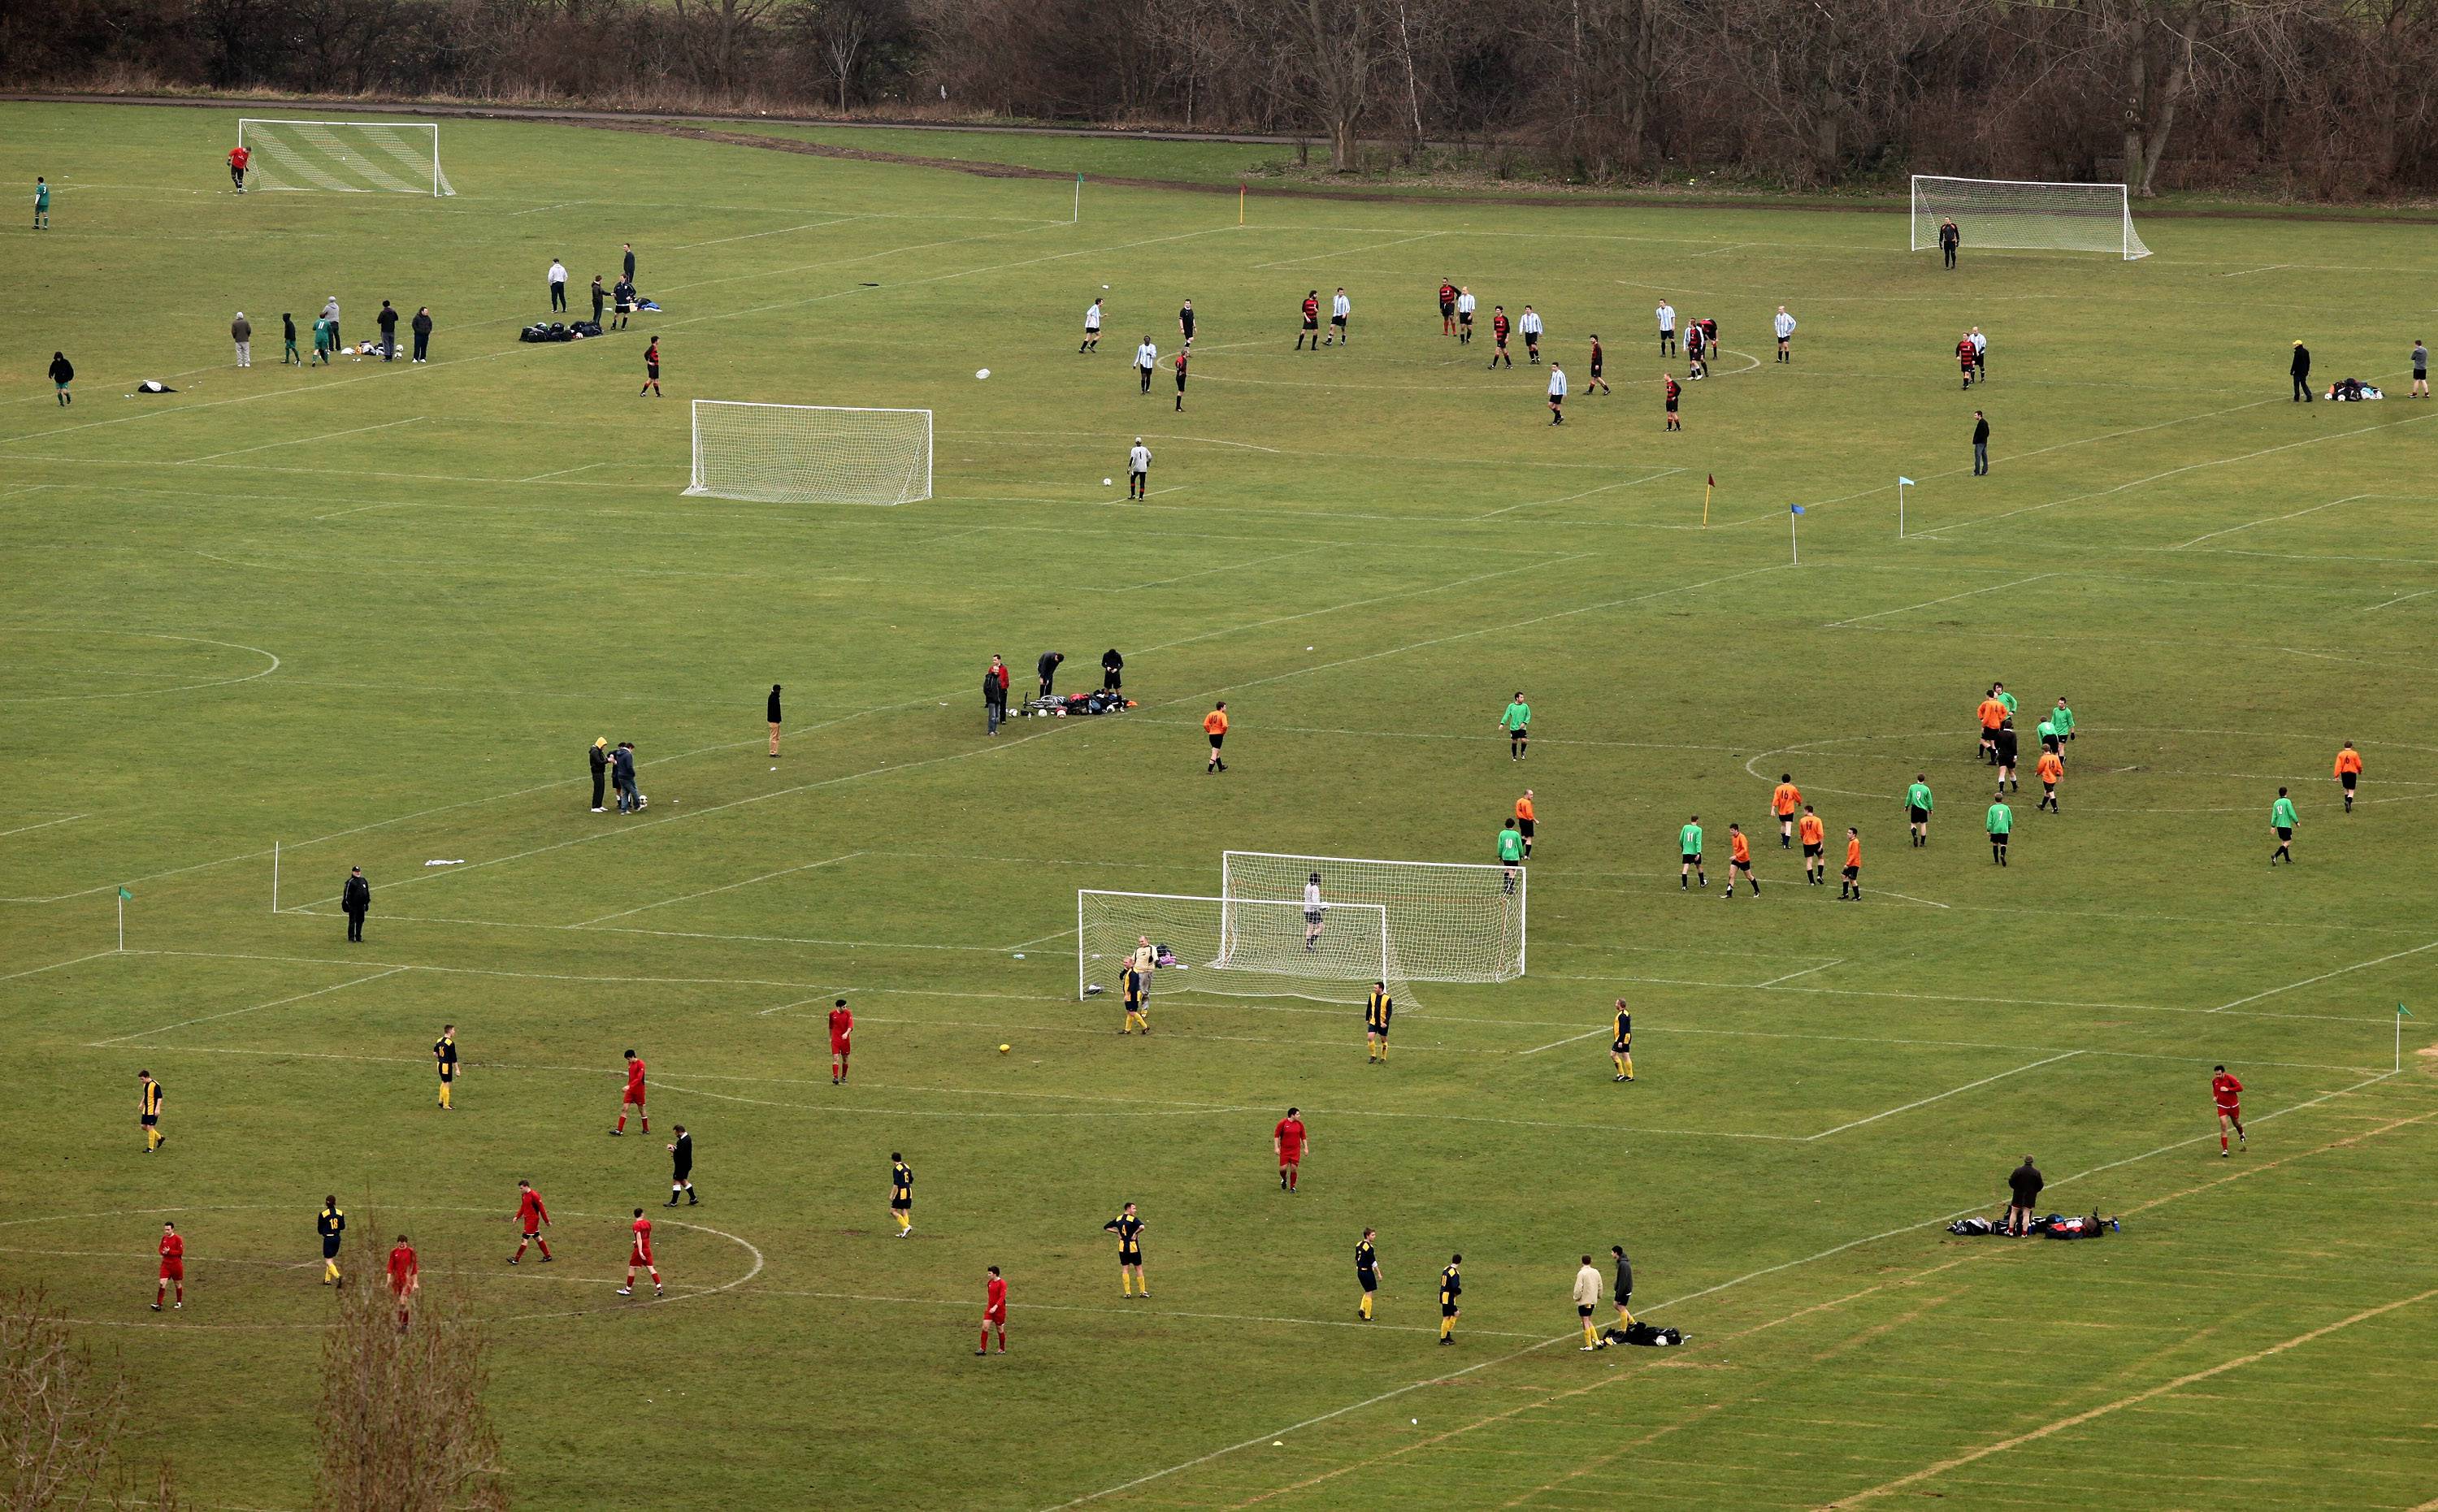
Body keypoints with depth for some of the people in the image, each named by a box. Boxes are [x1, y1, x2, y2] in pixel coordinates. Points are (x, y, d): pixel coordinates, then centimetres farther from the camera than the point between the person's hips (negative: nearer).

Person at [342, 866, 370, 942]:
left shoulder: (364, 881, 12)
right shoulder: (350, 882, -7)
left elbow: (367, 893, 19)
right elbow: (347, 893, -9)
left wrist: (367, 903, 16)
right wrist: (347, 904, -13)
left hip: (361, 905, 6)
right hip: (353, 905, -6)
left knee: (360, 921, 9)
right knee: (352, 921, -1)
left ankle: (358, 937, 18)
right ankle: (351, 937, 5)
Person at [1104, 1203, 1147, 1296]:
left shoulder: (1118, 1219, 5)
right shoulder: (1133, 1219, -13)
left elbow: (1106, 1228, 13)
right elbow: (1142, 1227, -32)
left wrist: (1117, 1232, 9)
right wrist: (1136, 1233, -14)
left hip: (1122, 1248, 4)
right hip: (1133, 1248, -4)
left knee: (1125, 1269, 8)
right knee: (1138, 1268, 7)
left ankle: (1127, 1292, 3)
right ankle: (1143, 1292, 10)